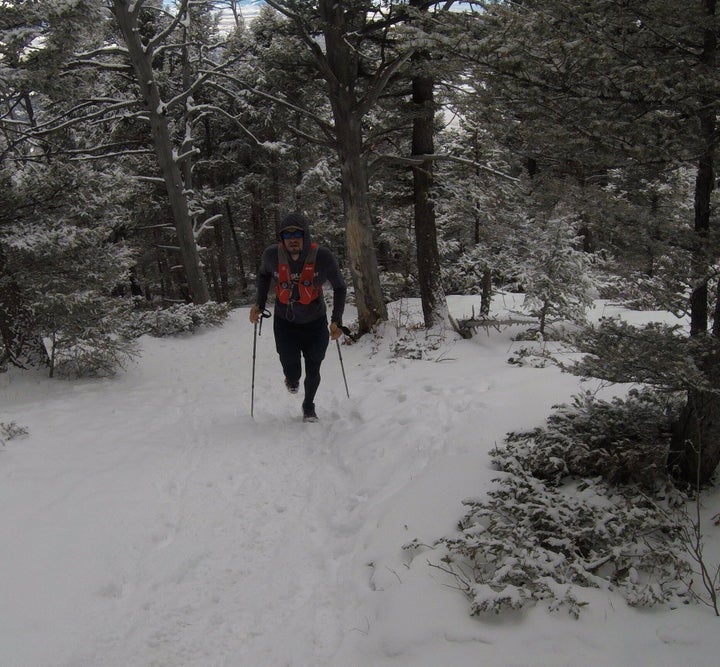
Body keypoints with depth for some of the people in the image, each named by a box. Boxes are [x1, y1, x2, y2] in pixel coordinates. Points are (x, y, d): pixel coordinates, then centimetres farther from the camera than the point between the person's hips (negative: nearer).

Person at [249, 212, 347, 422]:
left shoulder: (323, 257, -23)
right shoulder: (272, 255, -18)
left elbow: (340, 287, -7)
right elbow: (264, 274, 7)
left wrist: (336, 320, -13)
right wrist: (259, 304, -1)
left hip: (315, 323, 0)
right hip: (285, 323, 0)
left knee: (313, 372, 12)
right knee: (293, 373, -1)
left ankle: (309, 407, 42)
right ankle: (292, 379, 40)